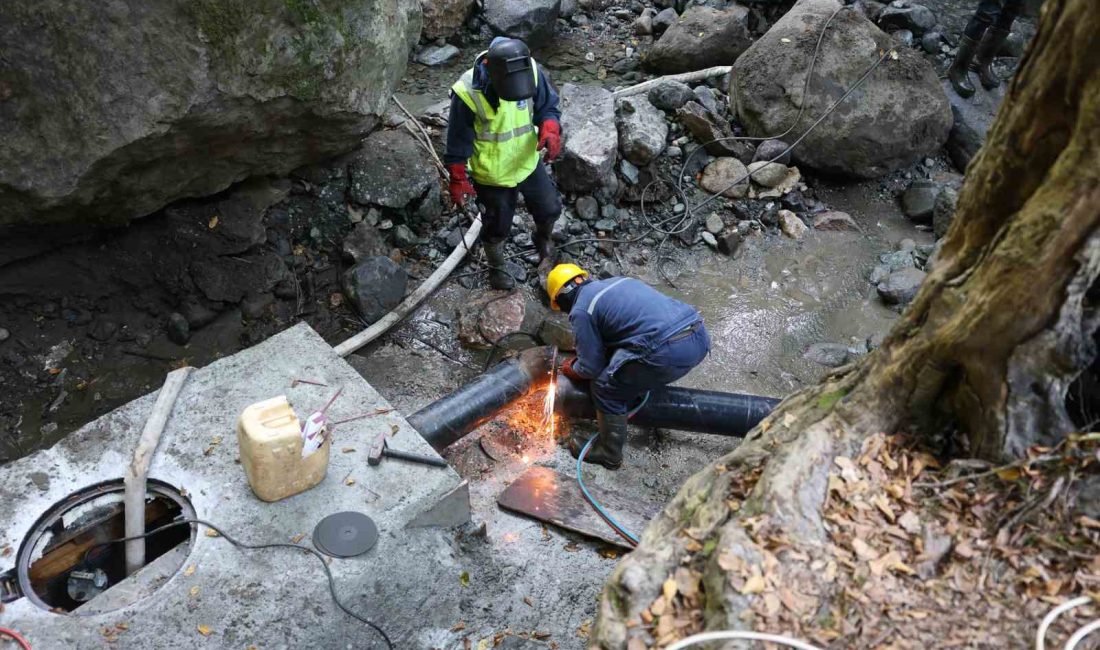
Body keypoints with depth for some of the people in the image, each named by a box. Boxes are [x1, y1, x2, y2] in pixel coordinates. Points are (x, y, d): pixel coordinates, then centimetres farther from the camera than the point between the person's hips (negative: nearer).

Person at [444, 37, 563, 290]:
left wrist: (550, 130, -26)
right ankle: (496, 268, 45)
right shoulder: (468, 93, -31)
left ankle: (543, 237, 55)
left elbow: (548, 106, -5)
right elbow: (459, 141, -18)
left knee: (550, 208, 18)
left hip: (529, 162, 4)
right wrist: (458, 180, -12)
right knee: (497, 225, 15)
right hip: (492, 173, -4)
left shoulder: (531, 71, -20)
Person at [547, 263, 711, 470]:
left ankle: (609, 453, 23)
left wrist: (571, 368, 28)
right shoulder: (615, 282, 25)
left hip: (670, 351, -8)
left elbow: (591, 368, 6)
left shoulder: (581, 311, 2)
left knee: (606, 387, 9)